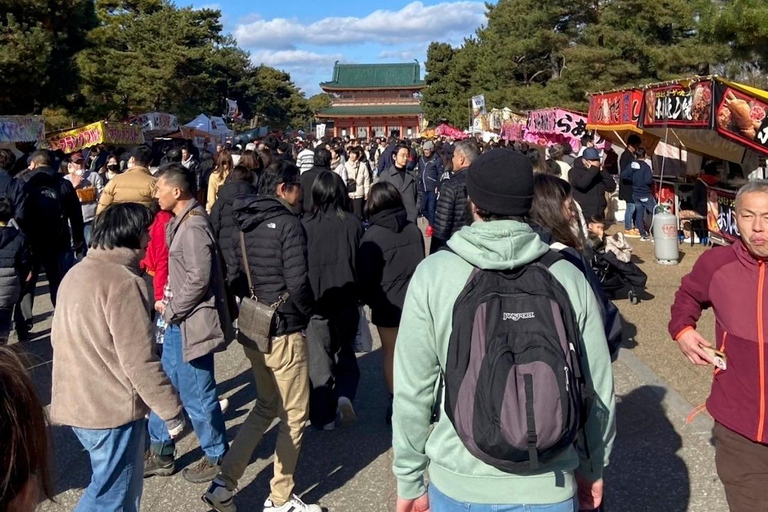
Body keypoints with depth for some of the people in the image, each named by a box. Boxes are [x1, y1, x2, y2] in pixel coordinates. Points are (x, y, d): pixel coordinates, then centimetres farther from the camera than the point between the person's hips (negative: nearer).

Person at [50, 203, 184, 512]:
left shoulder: (76, 274, 8)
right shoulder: (122, 282, -21)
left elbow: (60, 338, 17)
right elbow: (139, 362, -24)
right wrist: (172, 411, -14)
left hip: (76, 403, 9)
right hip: (112, 409, -9)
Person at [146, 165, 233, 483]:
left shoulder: (193, 227, -21)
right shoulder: (181, 222, 11)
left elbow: (199, 280, -25)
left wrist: (171, 310, -14)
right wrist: (167, 304, 9)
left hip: (190, 323, -10)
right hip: (178, 321, 10)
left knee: (196, 396, 4)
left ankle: (217, 457, 23)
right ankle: (160, 454, 32)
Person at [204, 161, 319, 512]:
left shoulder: (244, 223, 7)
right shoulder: (287, 224, -15)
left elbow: (233, 274, 9)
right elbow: (297, 282, -22)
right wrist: (308, 311, -3)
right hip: (284, 332, -7)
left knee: (266, 406, 23)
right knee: (294, 416, 9)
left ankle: (224, 483, 18)